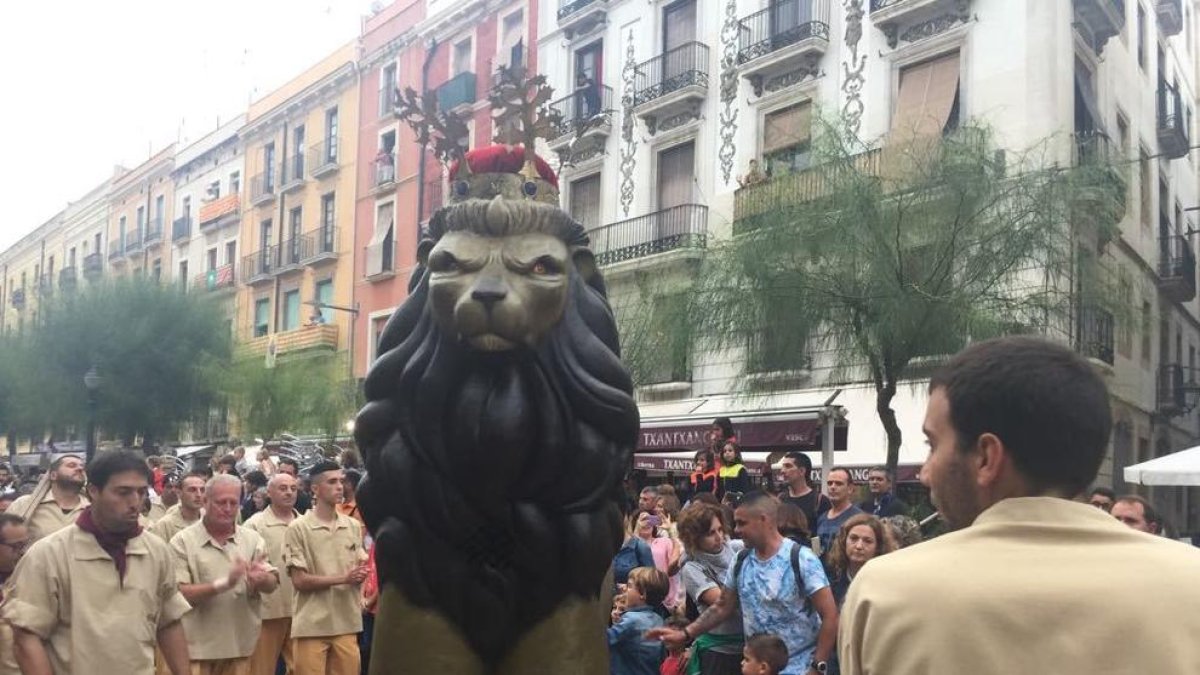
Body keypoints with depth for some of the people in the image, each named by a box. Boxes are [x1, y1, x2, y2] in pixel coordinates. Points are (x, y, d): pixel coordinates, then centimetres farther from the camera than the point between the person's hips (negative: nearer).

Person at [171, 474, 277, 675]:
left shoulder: (252, 539, 6)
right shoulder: (182, 542, -5)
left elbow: (272, 584, -1)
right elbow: (179, 593, -13)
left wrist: (262, 579, -25)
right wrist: (224, 584, -24)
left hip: (239, 646, 4)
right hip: (197, 649, -3)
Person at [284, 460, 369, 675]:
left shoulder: (353, 526, 9)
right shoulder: (298, 528, -7)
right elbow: (299, 580, -10)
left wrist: (360, 574, -11)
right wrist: (343, 578, -17)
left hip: (346, 624, 5)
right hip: (311, 626, -4)